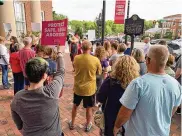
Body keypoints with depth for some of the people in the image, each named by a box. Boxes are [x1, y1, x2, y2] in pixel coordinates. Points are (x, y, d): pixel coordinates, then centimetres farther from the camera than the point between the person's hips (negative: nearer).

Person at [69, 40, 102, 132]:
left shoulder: (76, 58, -11)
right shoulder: (96, 60, -17)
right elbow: (99, 73, -2)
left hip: (78, 87, 2)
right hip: (90, 89, -2)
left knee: (75, 106, 23)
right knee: (89, 108, 18)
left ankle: (72, 124, 40)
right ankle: (88, 125, 36)